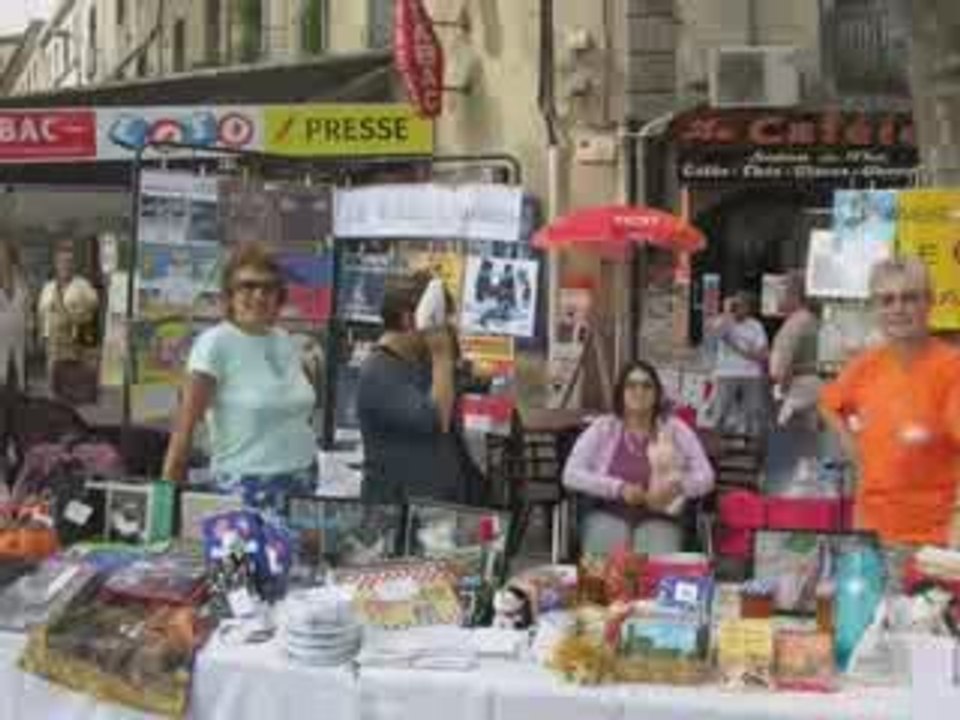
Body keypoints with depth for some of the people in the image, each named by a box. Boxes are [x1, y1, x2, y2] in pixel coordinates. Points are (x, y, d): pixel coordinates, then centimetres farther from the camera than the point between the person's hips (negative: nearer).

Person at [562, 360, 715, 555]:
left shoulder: (675, 429, 7)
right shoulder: (602, 428, 5)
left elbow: (705, 477, 4)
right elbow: (571, 474, -4)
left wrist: (675, 487, -16)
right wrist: (619, 488, -14)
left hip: (658, 519, 0)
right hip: (608, 515, 0)